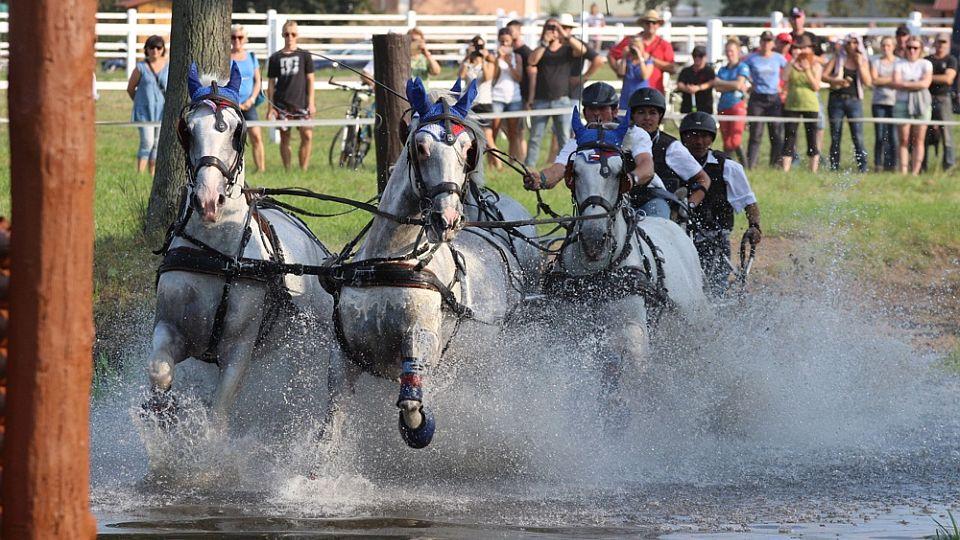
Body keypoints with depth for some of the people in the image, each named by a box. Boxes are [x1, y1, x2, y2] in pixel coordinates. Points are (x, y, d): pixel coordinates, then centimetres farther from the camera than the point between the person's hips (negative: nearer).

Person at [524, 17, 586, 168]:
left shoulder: (566, 50, 7)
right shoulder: (540, 51, 11)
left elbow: (582, 50, -12)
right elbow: (532, 61, -9)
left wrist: (566, 36, -19)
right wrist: (545, 43, -13)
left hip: (561, 99, -1)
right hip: (541, 100, 1)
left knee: (564, 138, -3)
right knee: (535, 137, 3)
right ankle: (528, 166, 5)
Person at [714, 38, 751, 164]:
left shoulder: (742, 67, 4)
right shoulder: (722, 70, 19)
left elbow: (739, 84, -7)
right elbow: (717, 87, 6)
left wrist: (721, 83, 3)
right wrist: (732, 86, -7)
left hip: (737, 105, -5)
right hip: (723, 106, 5)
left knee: (736, 140, -14)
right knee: (727, 142, 3)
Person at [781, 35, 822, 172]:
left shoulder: (815, 66, 4)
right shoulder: (791, 65, 6)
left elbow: (816, 87, -5)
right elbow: (784, 79, -11)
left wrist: (807, 71, -15)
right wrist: (793, 61, -12)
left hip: (810, 105, -1)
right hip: (792, 105, 1)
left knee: (812, 138, 3)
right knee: (789, 137, -3)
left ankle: (814, 170, 9)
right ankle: (785, 170, -4)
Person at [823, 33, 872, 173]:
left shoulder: (863, 62, 10)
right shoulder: (837, 59, 8)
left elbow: (868, 82, -2)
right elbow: (824, 76, -1)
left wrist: (859, 64, -7)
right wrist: (838, 81, -16)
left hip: (854, 101, 0)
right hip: (836, 100, 0)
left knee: (858, 137, -9)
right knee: (835, 138, 2)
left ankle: (863, 169, -9)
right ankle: (834, 169, 8)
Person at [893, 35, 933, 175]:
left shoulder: (926, 64, 8)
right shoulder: (900, 64, 9)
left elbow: (925, 83, -6)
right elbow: (896, 83, -5)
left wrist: (905, 84, -5)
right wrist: (916, 85, -8)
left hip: (921, 104, 0)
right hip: (903, 102, 0)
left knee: (918, 140, -3)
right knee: (904, 140, -3)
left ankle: (915, 171, -3)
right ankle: (903, 172, -4)